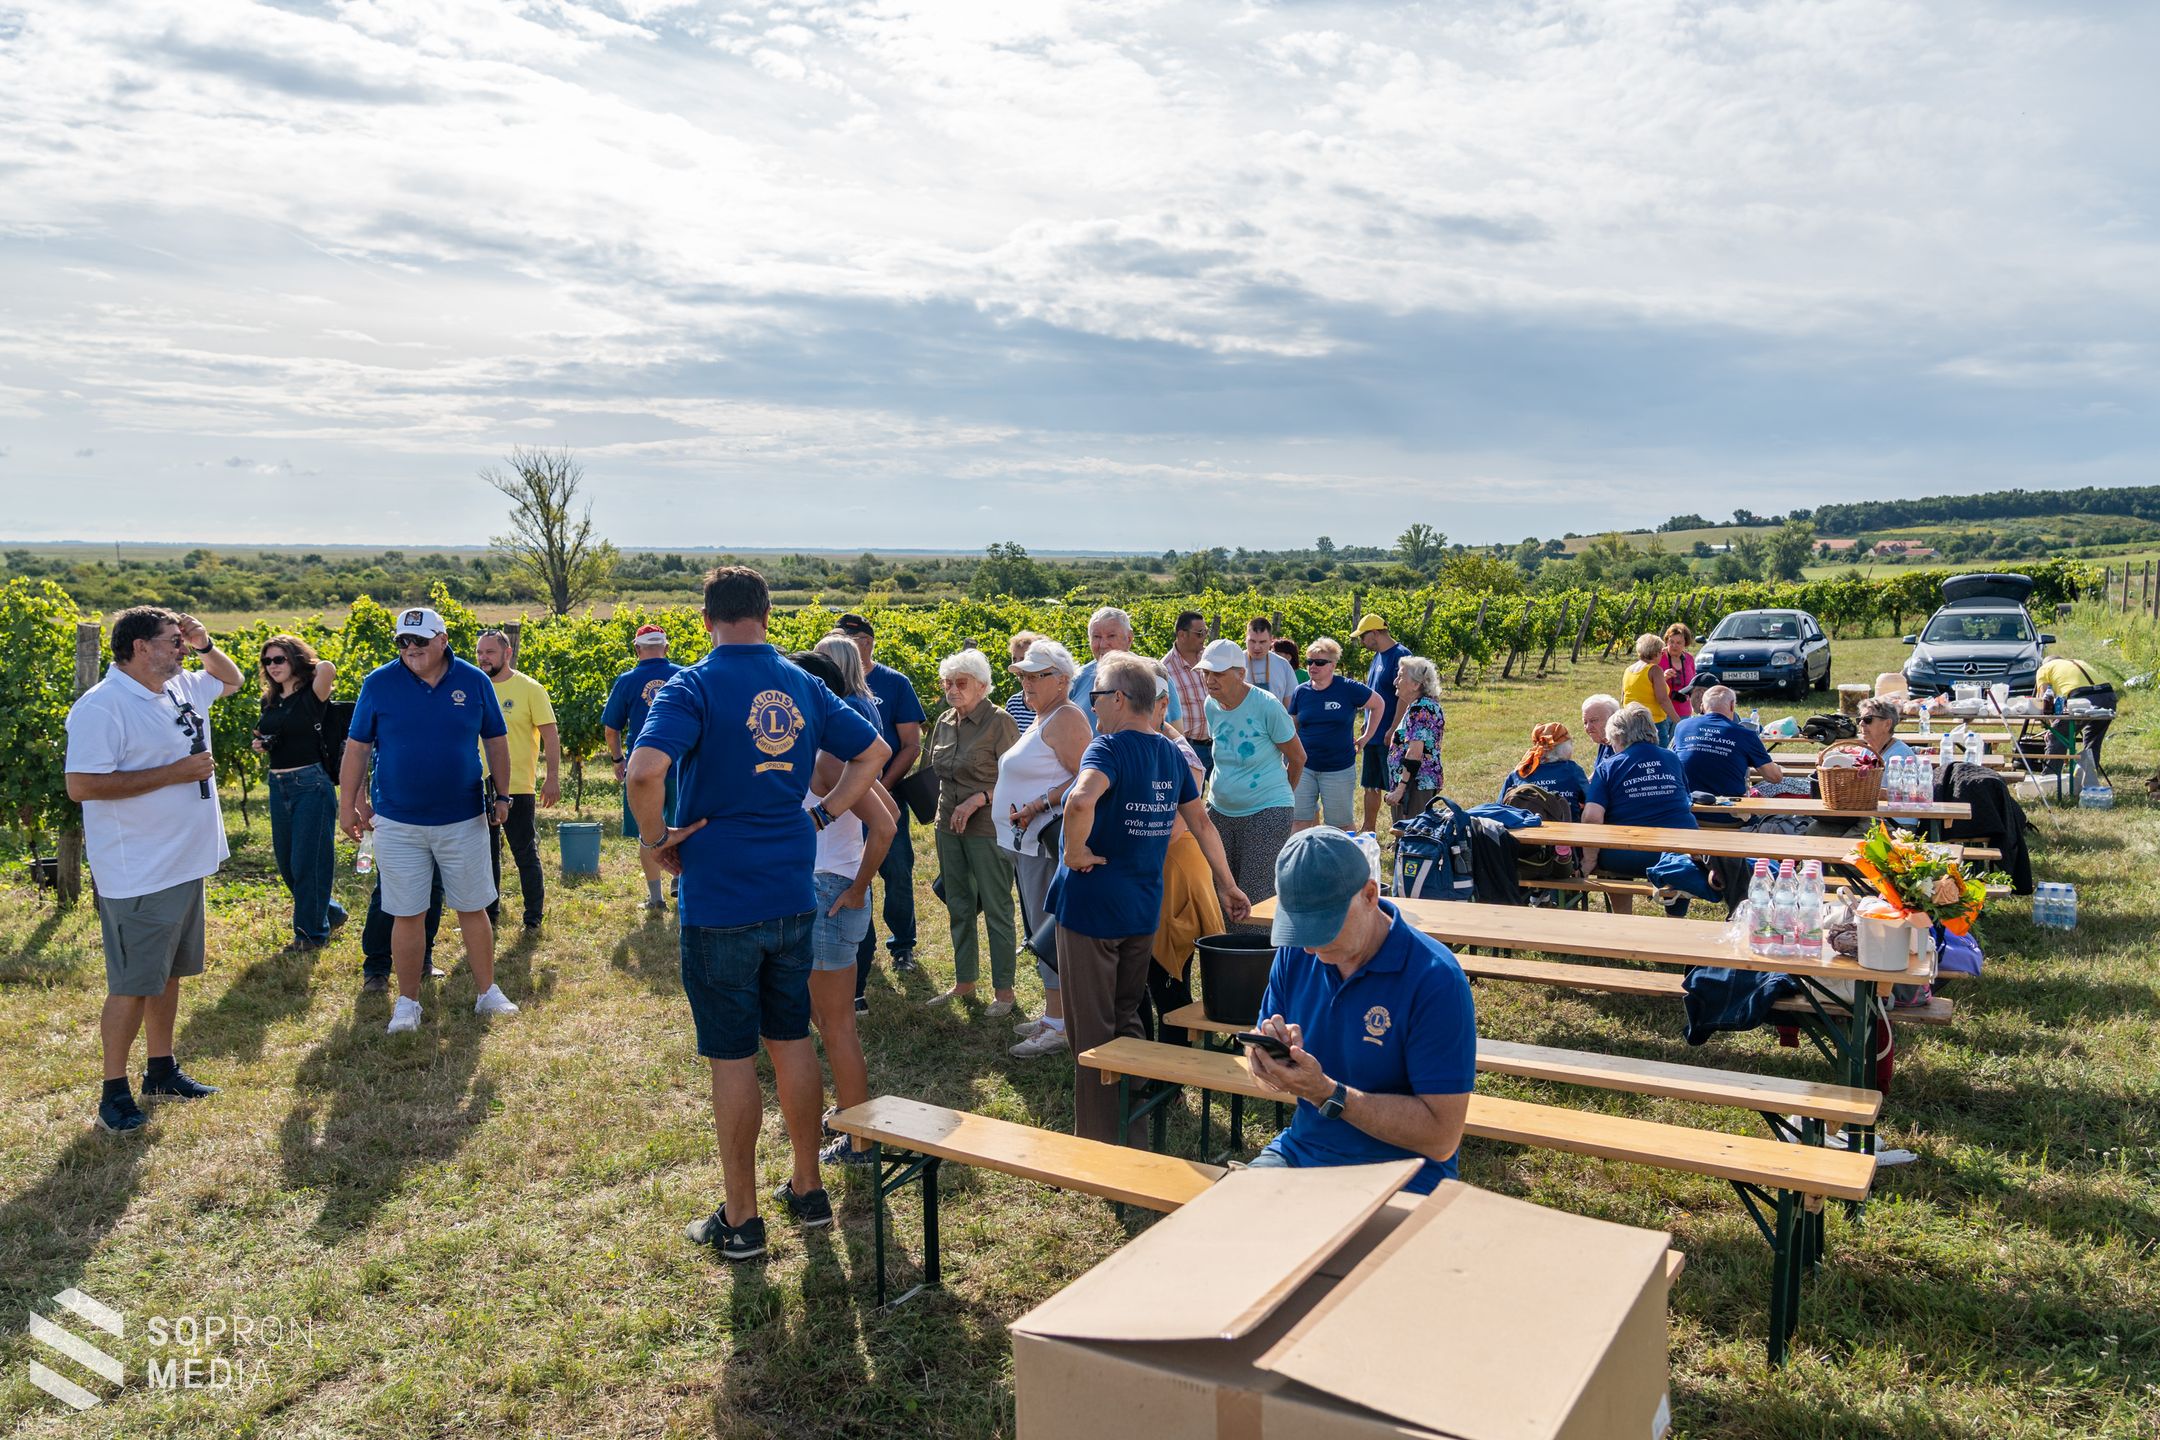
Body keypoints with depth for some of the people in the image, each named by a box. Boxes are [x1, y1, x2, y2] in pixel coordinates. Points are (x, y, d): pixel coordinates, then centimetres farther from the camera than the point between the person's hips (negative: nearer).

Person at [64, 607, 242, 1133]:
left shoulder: (182, 688, 8)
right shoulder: (102, 707, -17)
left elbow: (231, 679, 28)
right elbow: (81, 786, -24)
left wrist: (205, 645, 6)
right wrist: (173, 774, -21)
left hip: (185, 864, 8)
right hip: (136, 876, -8)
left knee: (168, 973, 18)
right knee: (132, 984, 0)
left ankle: (161, 1070, 31)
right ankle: (114, 1092, 13)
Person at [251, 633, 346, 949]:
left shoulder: (311, 696, -9)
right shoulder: (269, 701, 11)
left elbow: (328, 669, -31)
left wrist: (311, 663, -9)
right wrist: (261, 746, 2)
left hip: (311, 783, -8)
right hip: (278, 785, 8)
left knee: (307, 862, -2)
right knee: (286, 864, 14)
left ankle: (312, 930, 11)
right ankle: (330, 912, 31)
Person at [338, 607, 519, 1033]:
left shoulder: (474, 681, 0)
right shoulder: (378, 684, -3)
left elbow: (495, 741, 8)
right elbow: (357, 747, 3)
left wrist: (502, 794, 4)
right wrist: (347, 805, 2)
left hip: (463, 819, 1)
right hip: (398, 823, -1)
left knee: (473, 908, 9)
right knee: (407, 915, 6)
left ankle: (488, 992, 22)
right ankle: (407, 1002, 19)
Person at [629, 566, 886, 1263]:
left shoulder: (694, 687, -12)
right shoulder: (802, 685, 6)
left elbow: (644, 771, -28)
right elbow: (874, 751, 14)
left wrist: (656, 837, -11)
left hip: (720, 901, -5)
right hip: (793, 896, 5)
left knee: (732, 1057, 5)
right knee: (792, 1040, 17)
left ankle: (740, 1220, 18)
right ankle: (808, 1191, 30)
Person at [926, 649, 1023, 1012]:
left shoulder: (999, 721, -12)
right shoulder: (944, 722, 9)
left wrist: (978, 799, -21)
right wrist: (945, 808, 11)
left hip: (988, 828, -7)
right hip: (949, 827, 7)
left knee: (996, 909, 1)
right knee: (959, 907, 15)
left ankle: (1003, 989, 11)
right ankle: (964, 981, 28)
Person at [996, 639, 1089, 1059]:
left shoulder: (1065, 718, -13)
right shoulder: (1042, 719, 19)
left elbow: (1084, 778, -21)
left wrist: (1038, 806, -22)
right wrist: (998, 796, 15)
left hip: (1049, 840, -11)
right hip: (1029, 841, 11)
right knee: (1041, 930, 16)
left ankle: (1059, 1026, -2)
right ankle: (1053, 1013, 25)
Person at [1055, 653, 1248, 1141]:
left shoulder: (1108, 748, -16)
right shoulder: (1171, 754, 8)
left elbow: (1082, 800, -37)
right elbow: (1201, 822, 16)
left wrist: (1076, 851, -21)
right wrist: (1227, 885, 25)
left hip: (1091, 907, -7)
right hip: (1143, 912, 7)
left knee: (1092, 1033, 3)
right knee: (1128, 1022, 20)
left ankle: (1096, 1143, 11)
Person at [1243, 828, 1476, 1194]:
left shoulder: (1435, 979, -17)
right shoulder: (1295, 955, 1)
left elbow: (1441, 1138, -18)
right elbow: (1265, 1076, 11)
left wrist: (1326, 1093, -24)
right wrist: (1275, 1056, -14)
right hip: (1299, 1152, 5)